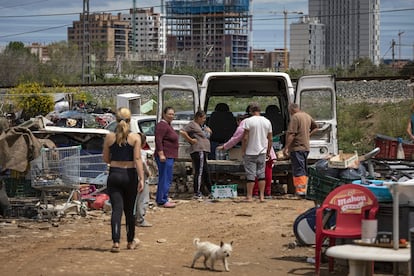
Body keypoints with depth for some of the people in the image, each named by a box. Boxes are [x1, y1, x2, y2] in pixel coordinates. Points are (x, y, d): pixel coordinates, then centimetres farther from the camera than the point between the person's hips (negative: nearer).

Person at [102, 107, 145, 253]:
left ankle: (116, 242, -18)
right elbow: (137, 159, -11)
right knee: (129, 210, 14)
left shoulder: (109, 137, 0)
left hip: (114, 175, 0)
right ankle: (131, 241, 27)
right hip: (130, 175, 0)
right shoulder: (135, 137, -5)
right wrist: (141, 178, -12)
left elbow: (106, 159, 5)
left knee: (116, 209, -3)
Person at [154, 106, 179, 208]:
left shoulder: (168, 125, 18)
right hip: (165, 157, -11)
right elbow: (158, 140, -23)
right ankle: (162, 200, -5)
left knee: (164, 178, 15)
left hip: (169, 156, 11)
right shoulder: (162, 125, -15)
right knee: (165, 178, -8)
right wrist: (161, 154, -27)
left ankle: (160, 199, 22)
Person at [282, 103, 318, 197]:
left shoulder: (295, 117, -14)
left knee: (298, 169, -6)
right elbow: (315, 127, 28)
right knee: (304, 170, 14)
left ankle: (300, 190, -8)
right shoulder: (307, 116, 13)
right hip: (306, 147, 8)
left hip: (297, 148, -8)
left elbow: (291, 134, -19)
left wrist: (286, 147, -17)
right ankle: (304, 189, 19)